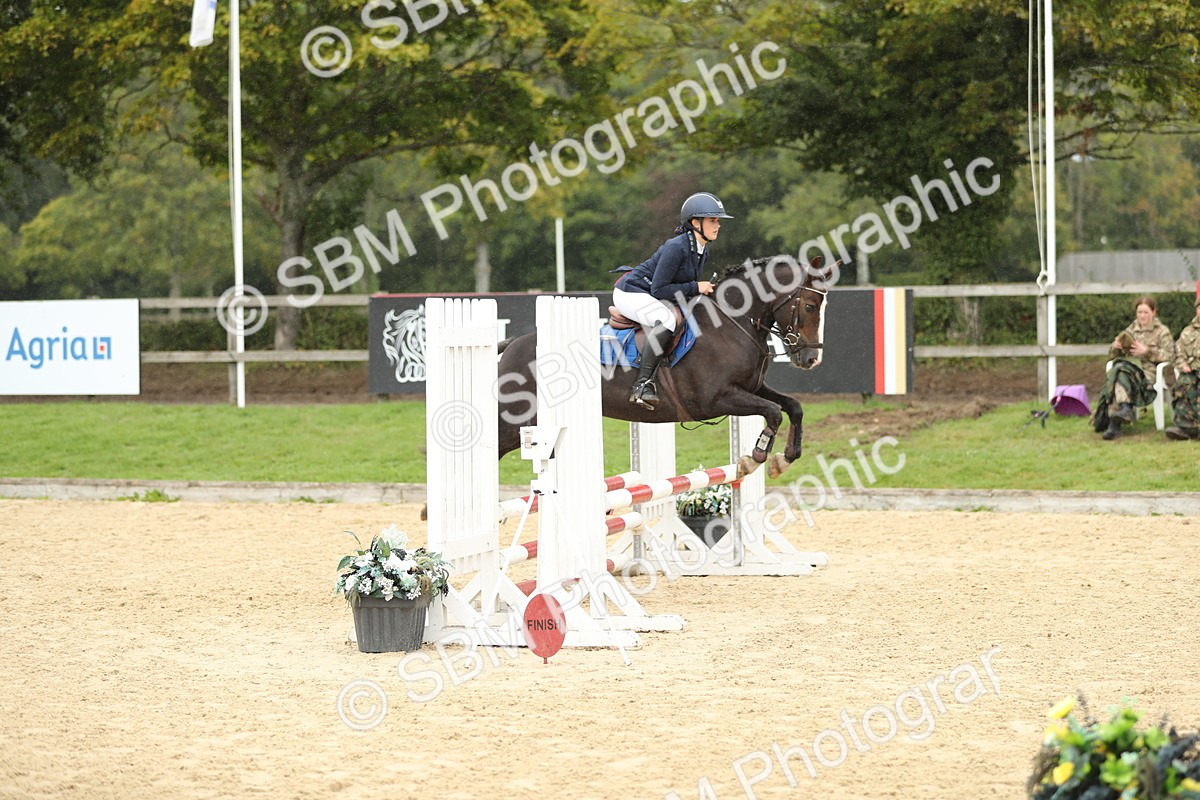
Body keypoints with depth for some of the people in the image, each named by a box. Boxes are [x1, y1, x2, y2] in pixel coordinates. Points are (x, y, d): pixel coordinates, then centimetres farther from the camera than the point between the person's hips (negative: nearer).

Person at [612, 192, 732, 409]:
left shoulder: (702, 252, 4)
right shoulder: (676, 247, -25)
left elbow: (686, 285, 14)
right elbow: (659, 289, -26)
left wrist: (707, 288, -4)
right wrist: (695, 287, -24)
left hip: (652, 298, 10)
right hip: (630, 292, -10)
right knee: (665, 318, -36)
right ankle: (642, 383, -39)